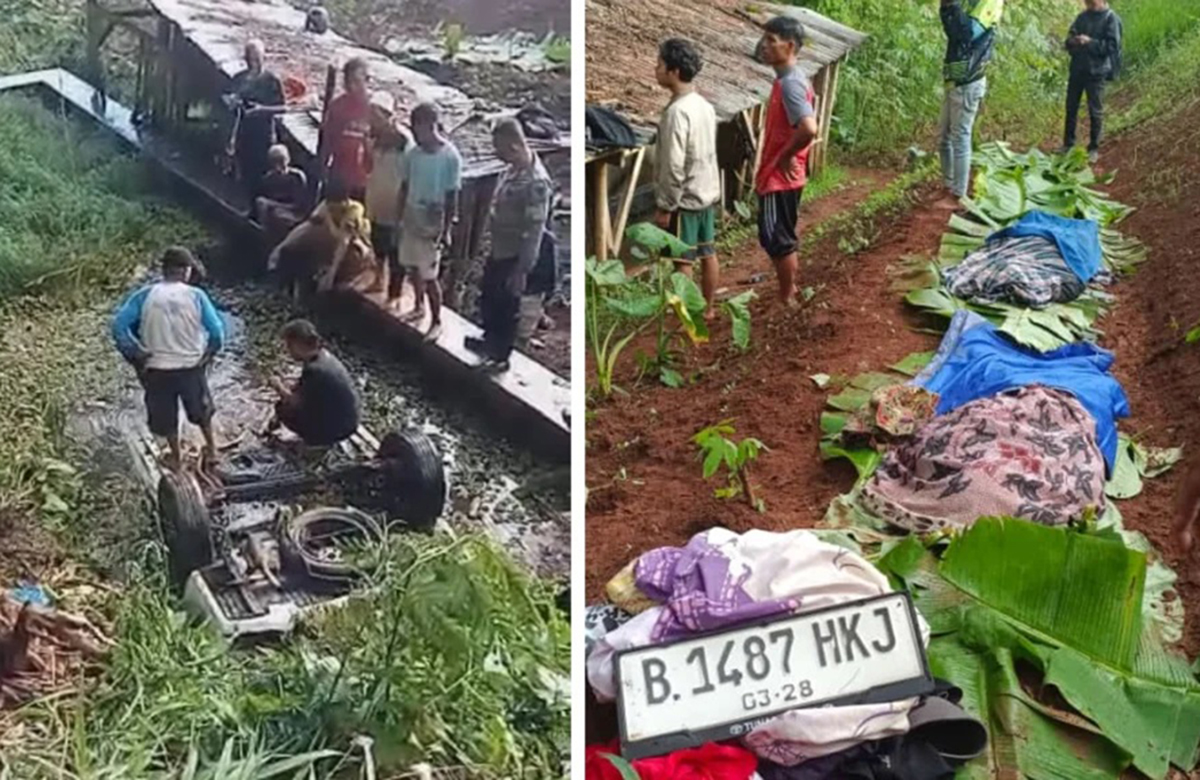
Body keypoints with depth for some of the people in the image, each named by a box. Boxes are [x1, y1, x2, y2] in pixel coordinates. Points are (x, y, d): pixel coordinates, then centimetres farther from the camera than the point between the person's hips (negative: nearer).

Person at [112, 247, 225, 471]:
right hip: (191, 366, 0)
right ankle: (211, 448, 41)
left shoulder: (145, 295, -9)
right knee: (201, 409, 27)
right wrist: (209, 354, 3)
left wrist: (134, 355, -4)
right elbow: (217, 332, -15)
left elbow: (119, 325, -14)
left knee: (165, 416, 23)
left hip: (157, 368, 0)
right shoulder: (196, 296, -11)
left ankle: (176, 457, 38)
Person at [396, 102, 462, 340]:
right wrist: (399, 219, 11)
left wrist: (446, 231, -14)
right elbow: (404, 188, 8)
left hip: (432, 226, -6)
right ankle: (419, 307, 40)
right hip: (411, 220, 6)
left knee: (429, 276, -1)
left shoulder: (450, 157, -19)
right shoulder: (412, 154, -2)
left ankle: (437, 321, 16)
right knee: (412, 267, 19)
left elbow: (452, 197, -15)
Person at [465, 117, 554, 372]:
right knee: (488, 299, 26)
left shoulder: (536, 182, -30)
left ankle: (500, 356, 31)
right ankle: (490, 341, 49)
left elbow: (535, 232, -27)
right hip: (499, 251, 9)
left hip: (514, 257, -9)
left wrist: (522, 271, -24)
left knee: (506, 308, 11)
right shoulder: (514, 169, -1)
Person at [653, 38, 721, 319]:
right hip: (708, 193, 9)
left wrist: (665, 206, -17)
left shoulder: (677, 111, -22)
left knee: (682, 261, 1)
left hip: (686, 199, -9)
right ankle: (708, 308, 27)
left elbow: (674, 166, -24)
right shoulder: (704, 105, 6)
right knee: (707, 254, 16)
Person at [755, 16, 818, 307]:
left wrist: (785, 156, -20)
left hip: (780, 177, -10)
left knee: (777, 239, -1)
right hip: (778, 175, 10)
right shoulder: (787, 79, 10)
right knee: (780, 237, 17)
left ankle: (787, 299, 10)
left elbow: (809, 129, -35)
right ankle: (789, 292, 28)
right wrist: (786, 156, 15)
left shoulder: (790, 84, -21)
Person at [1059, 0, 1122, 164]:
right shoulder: (1083, 17, 8)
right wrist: (1071, 41, -10)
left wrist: (1090, 42, -23)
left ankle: (1094, 149, 12)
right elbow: (1070, 37, 13)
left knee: (1095, 111, 2)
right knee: (1071, 107, 12)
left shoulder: (1111, 19, -9)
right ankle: (1068, 144, 24)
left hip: (1096, 72, -6)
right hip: (1077, 69, 6)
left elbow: (1112, 46, -15)